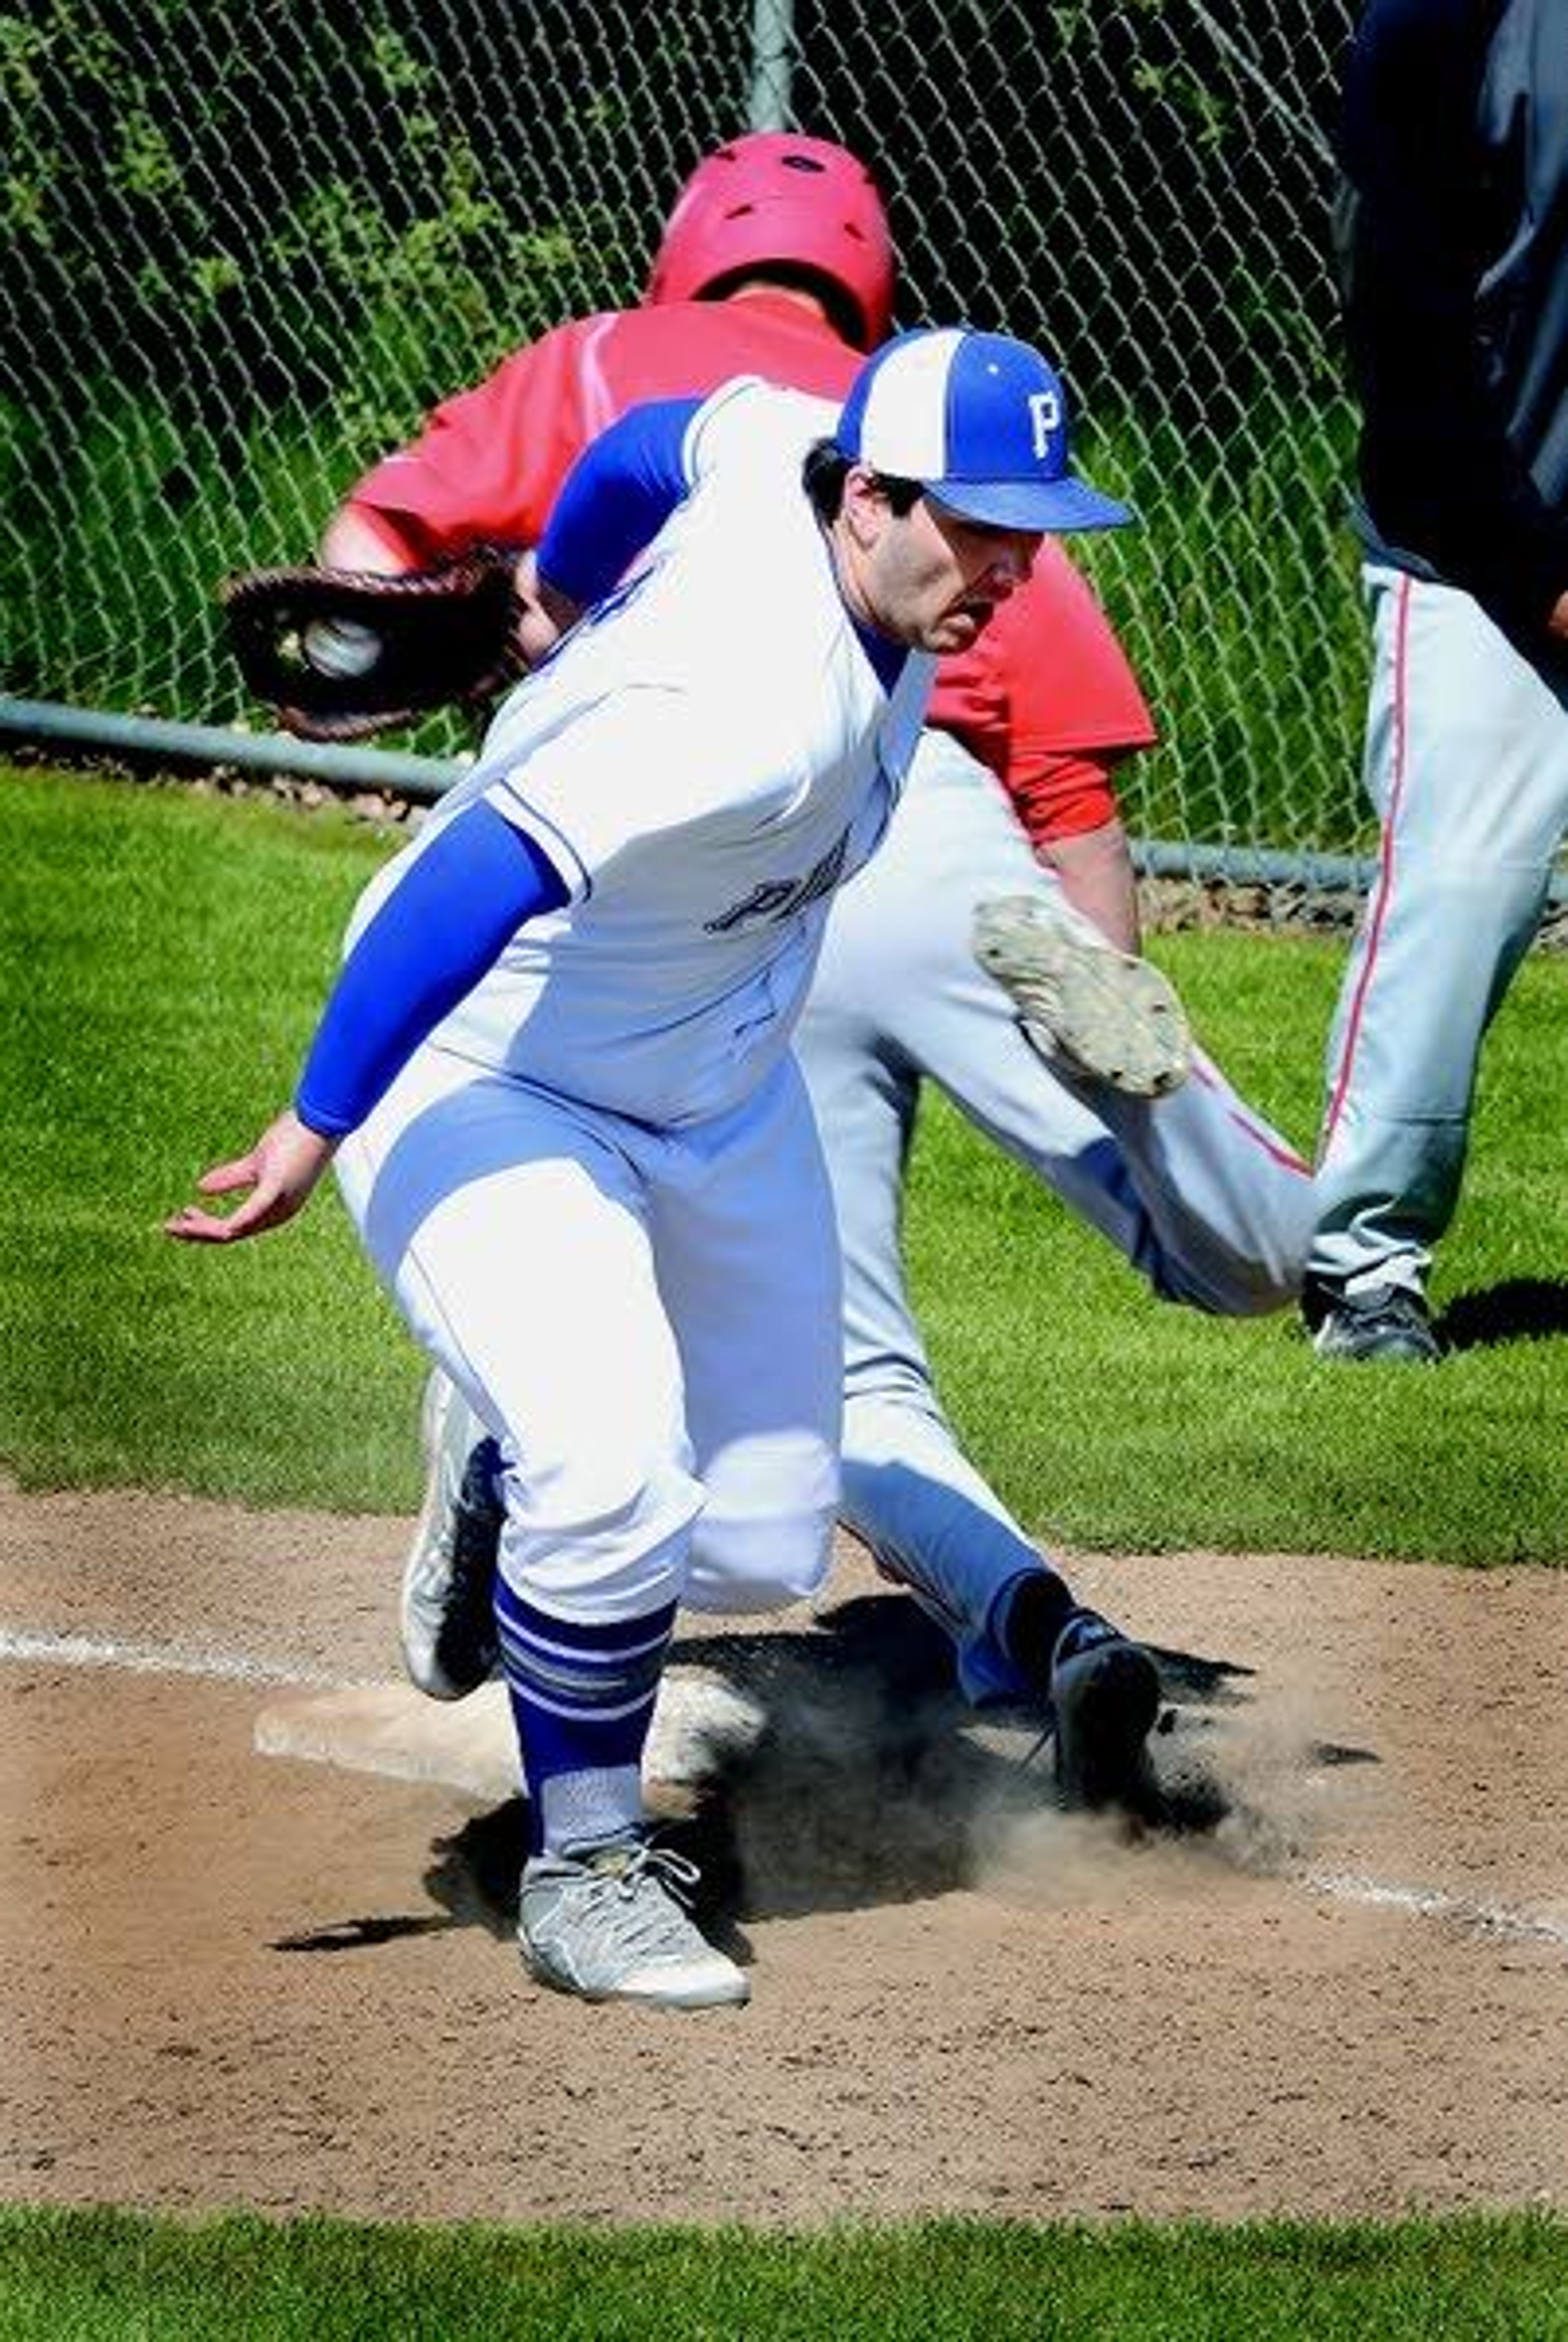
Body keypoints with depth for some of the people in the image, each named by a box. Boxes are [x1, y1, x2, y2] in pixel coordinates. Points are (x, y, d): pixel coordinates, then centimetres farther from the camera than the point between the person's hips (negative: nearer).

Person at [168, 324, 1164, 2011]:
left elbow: (646, 447, 6)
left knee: (762, 1548, 9)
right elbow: (480, 881, -40)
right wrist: (317, 1132, -38)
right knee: (613, 1483, -27)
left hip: (718, 1094, 9)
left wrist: (558, 607, 26)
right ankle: (581, 1871, -5)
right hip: (482, 1088, -9)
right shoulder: (760, 715, -38)